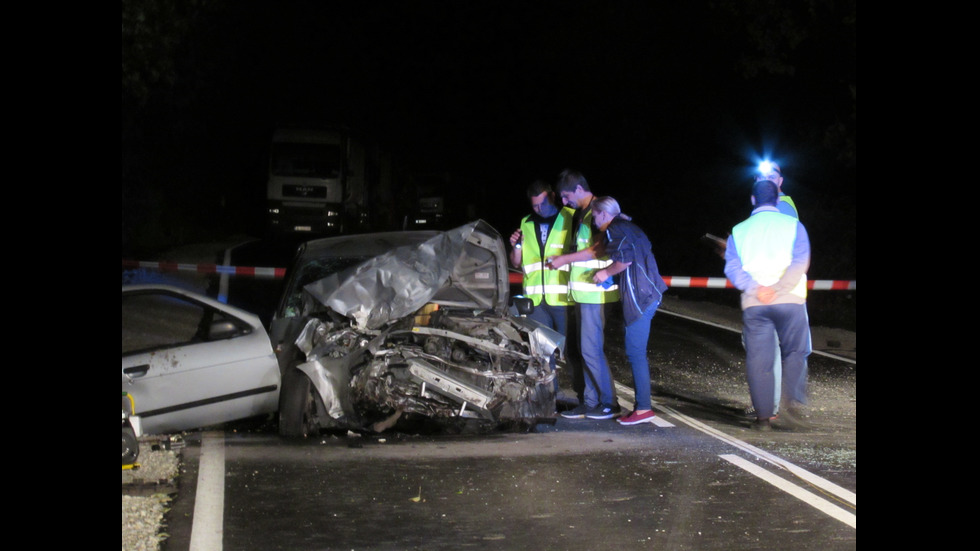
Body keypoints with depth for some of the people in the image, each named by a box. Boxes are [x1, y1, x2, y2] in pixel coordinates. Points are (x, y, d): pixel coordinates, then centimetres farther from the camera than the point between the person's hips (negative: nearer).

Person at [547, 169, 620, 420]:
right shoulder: (582, 213, 19)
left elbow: (599, 250, -20)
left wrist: (565, 259, -16)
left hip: (595, 292, -10)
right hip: (583, 291, 10)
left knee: (591, 348, -8)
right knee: (586, 348, 11)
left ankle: (608, 403, 0)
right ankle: (591, 402, 16)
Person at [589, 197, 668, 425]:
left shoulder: (614, 229, -6)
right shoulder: (627, 226, 23)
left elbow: (625, 259, -20)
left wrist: (606, 273, -5)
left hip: (638, 297, -10)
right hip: (648, 294, 10)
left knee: (635, 353, -8)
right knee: (637, 353, 14)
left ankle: (643, 409, -9)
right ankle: (643, 407, 17)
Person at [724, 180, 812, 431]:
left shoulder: (739, 230, 11)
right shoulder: (792, 225, 5)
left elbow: (732, 266, -1)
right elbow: (800, 261, -9)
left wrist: (756, 288, -11)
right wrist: (778, 288, -14)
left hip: (754, 304, 1)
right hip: (790, 299, -1)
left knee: (758, 359, 3)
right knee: (794, 351, 12)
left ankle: (763, 416, 2)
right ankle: (793, 400, -6)